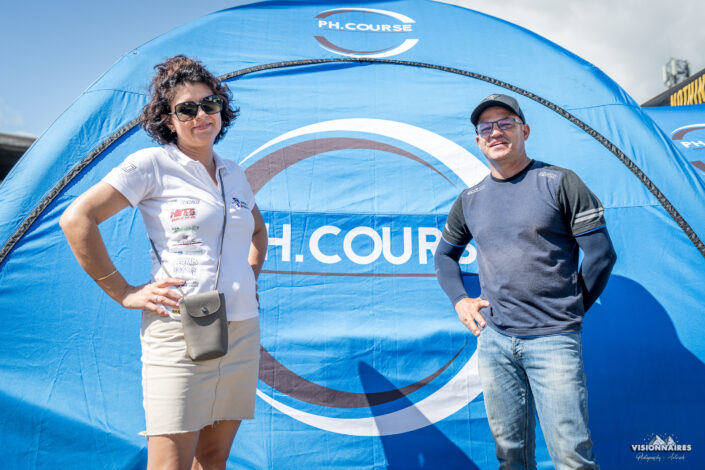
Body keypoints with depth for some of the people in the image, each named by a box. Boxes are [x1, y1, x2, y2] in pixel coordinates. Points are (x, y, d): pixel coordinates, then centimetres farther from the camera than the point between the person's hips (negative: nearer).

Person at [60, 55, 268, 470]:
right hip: (179, 332, -5)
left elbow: (258, 231, 30)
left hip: (242, 330, 6)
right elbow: (77, 219, -8)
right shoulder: (152, 164, -4)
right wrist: (123, 293, -8)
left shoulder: (234, 173, 14)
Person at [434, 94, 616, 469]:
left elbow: (600, 254, -3)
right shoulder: (470, 200, 10)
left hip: (553, 341, -4)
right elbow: (444, 255, 22)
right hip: (492, 340, 4)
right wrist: (460, 301, 10)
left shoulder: (559, 183, -3)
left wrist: (569, 310, 1)